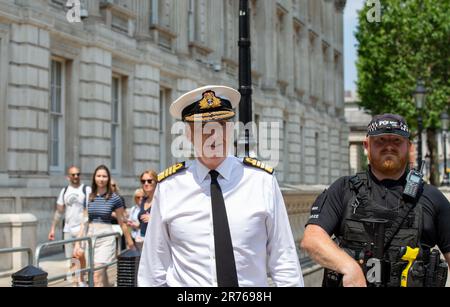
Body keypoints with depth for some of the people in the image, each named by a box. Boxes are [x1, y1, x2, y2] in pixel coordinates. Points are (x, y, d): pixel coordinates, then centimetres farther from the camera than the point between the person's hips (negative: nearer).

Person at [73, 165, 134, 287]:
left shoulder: (114, 198, -4)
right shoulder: (89, 198, 7)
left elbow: (122, 222, 2)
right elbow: (85, 222, 10)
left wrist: (130, 242, 8)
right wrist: (78, 242, 5)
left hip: (106, 238, -4)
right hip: (91, 237, 5)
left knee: (97, 276, -13)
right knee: (102, 276, 15)